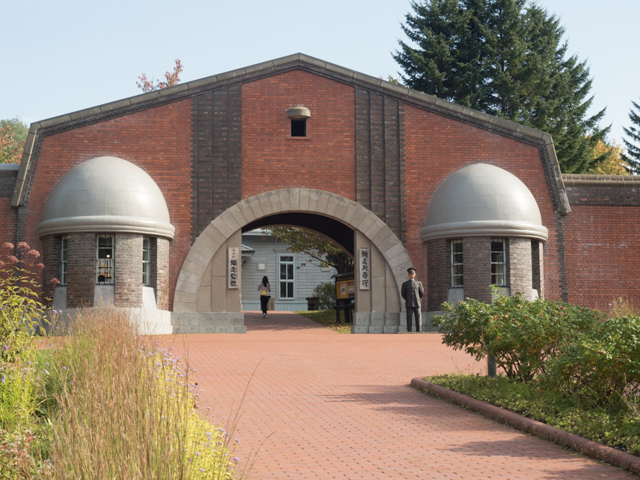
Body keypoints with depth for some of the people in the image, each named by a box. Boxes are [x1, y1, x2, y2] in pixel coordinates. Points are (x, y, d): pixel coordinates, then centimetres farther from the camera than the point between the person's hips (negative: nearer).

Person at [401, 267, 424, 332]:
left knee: (418, 318, -3)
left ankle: (418, 331, 0)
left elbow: (422, 293, 15)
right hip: (409, 305, -1)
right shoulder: (405, 284, 7)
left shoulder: (419, 283, 9)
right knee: (409, 319, -4)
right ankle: (409, 332, -2)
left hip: (417, 304, 1)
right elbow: (403, 294, 12)